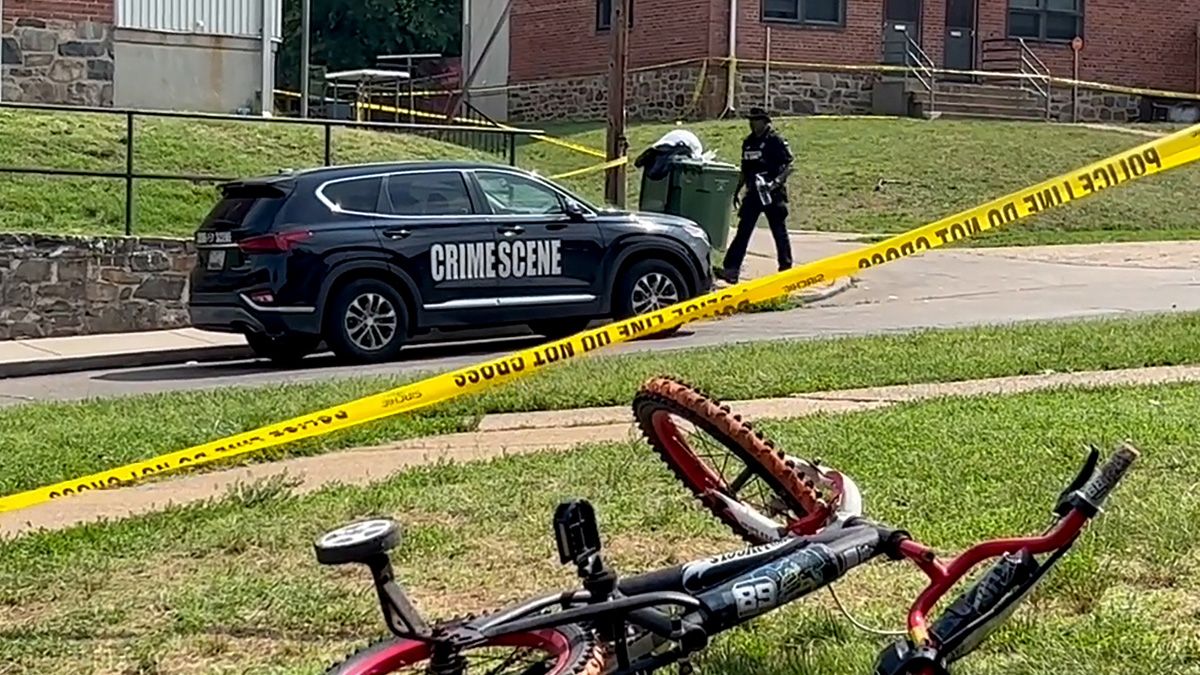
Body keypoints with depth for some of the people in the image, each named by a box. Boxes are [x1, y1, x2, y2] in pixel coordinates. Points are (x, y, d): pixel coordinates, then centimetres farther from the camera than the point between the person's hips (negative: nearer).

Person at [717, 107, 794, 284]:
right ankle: (731, 270, -6)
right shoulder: (748, 143, 12)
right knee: (743, 231, -1)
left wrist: (777, 181, -24)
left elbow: (789, 166, -10)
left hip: (773, 194, -6)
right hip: (753, 194, 6)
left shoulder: (776, 141, -8)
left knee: (779, 232, 4)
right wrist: (736, 191, 18)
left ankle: (786, 268, 15)